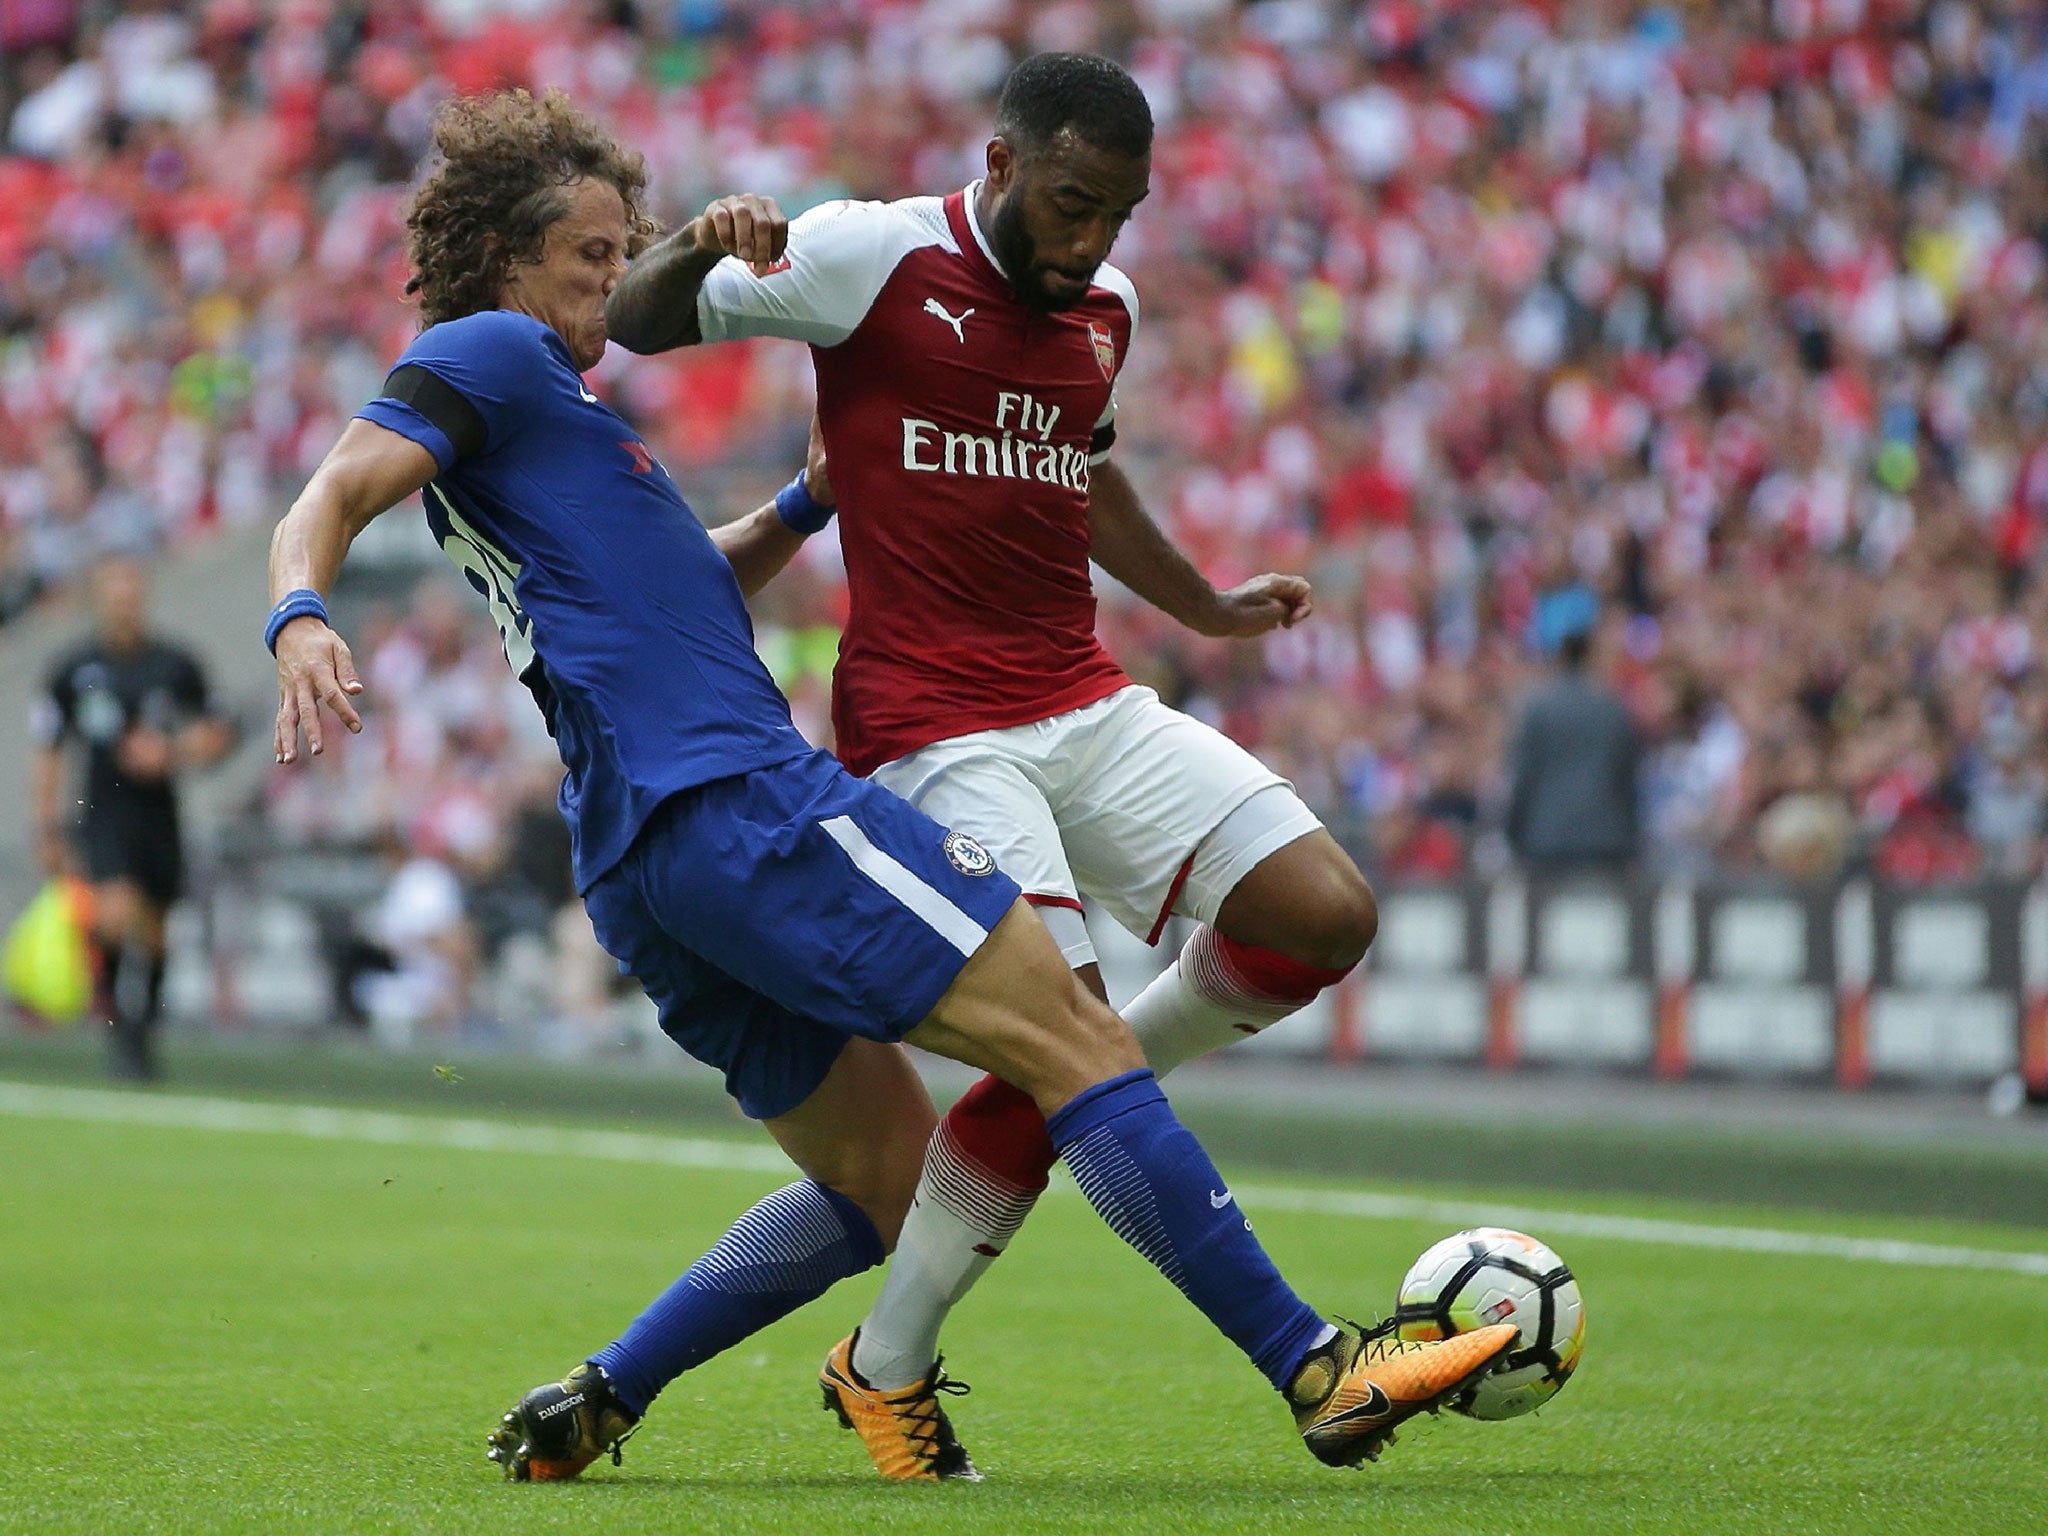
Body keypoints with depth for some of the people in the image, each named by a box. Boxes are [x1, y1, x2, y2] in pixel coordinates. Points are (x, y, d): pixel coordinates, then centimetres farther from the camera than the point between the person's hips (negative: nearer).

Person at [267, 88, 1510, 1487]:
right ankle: (1323, 1374, -16)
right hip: (742, 797, -11)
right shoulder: (486, 354, 2)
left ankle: (588, 1408, 9)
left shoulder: (550, 411, 28)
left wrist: (813, 499, 23)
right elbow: (332, 501, -13)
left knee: (892, 1182, 16)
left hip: (645, 871, 11)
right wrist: (304, 620, -33)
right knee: (1075, 1039, -12)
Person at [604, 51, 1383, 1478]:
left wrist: (1206, 608, 36)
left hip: (1086, 704, 7)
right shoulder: (871, 258, -8)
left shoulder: (1107, 306, 12)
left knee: (1328, 915, -8)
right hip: (933, 728, -7)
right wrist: (693, 253, -26)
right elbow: (630, 320, -4)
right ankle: (884, 1370, -3)